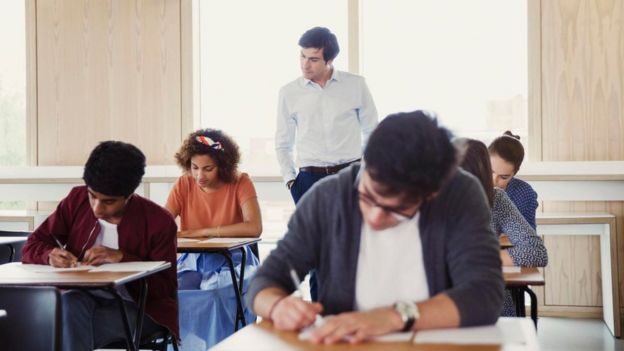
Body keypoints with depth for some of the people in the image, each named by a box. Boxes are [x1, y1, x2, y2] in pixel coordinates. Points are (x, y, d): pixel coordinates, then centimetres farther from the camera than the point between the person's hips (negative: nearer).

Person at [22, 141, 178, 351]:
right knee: (70, 303, -34)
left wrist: (122, 258, -22)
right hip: (81, 298, 3)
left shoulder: (158, 221, -8)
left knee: (67, 331, -31)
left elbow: (165, 287, -8)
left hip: (135, 308, -3)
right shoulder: (77, 200, 1)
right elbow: (32, 247, 6)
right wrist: (50, 255, -19)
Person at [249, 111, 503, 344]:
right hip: (343, 345, 1)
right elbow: (265, 282, -1)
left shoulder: (461, 197, -11)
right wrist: (278, 305, -21)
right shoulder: (327, 198, -7)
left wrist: (396, 316, -31)